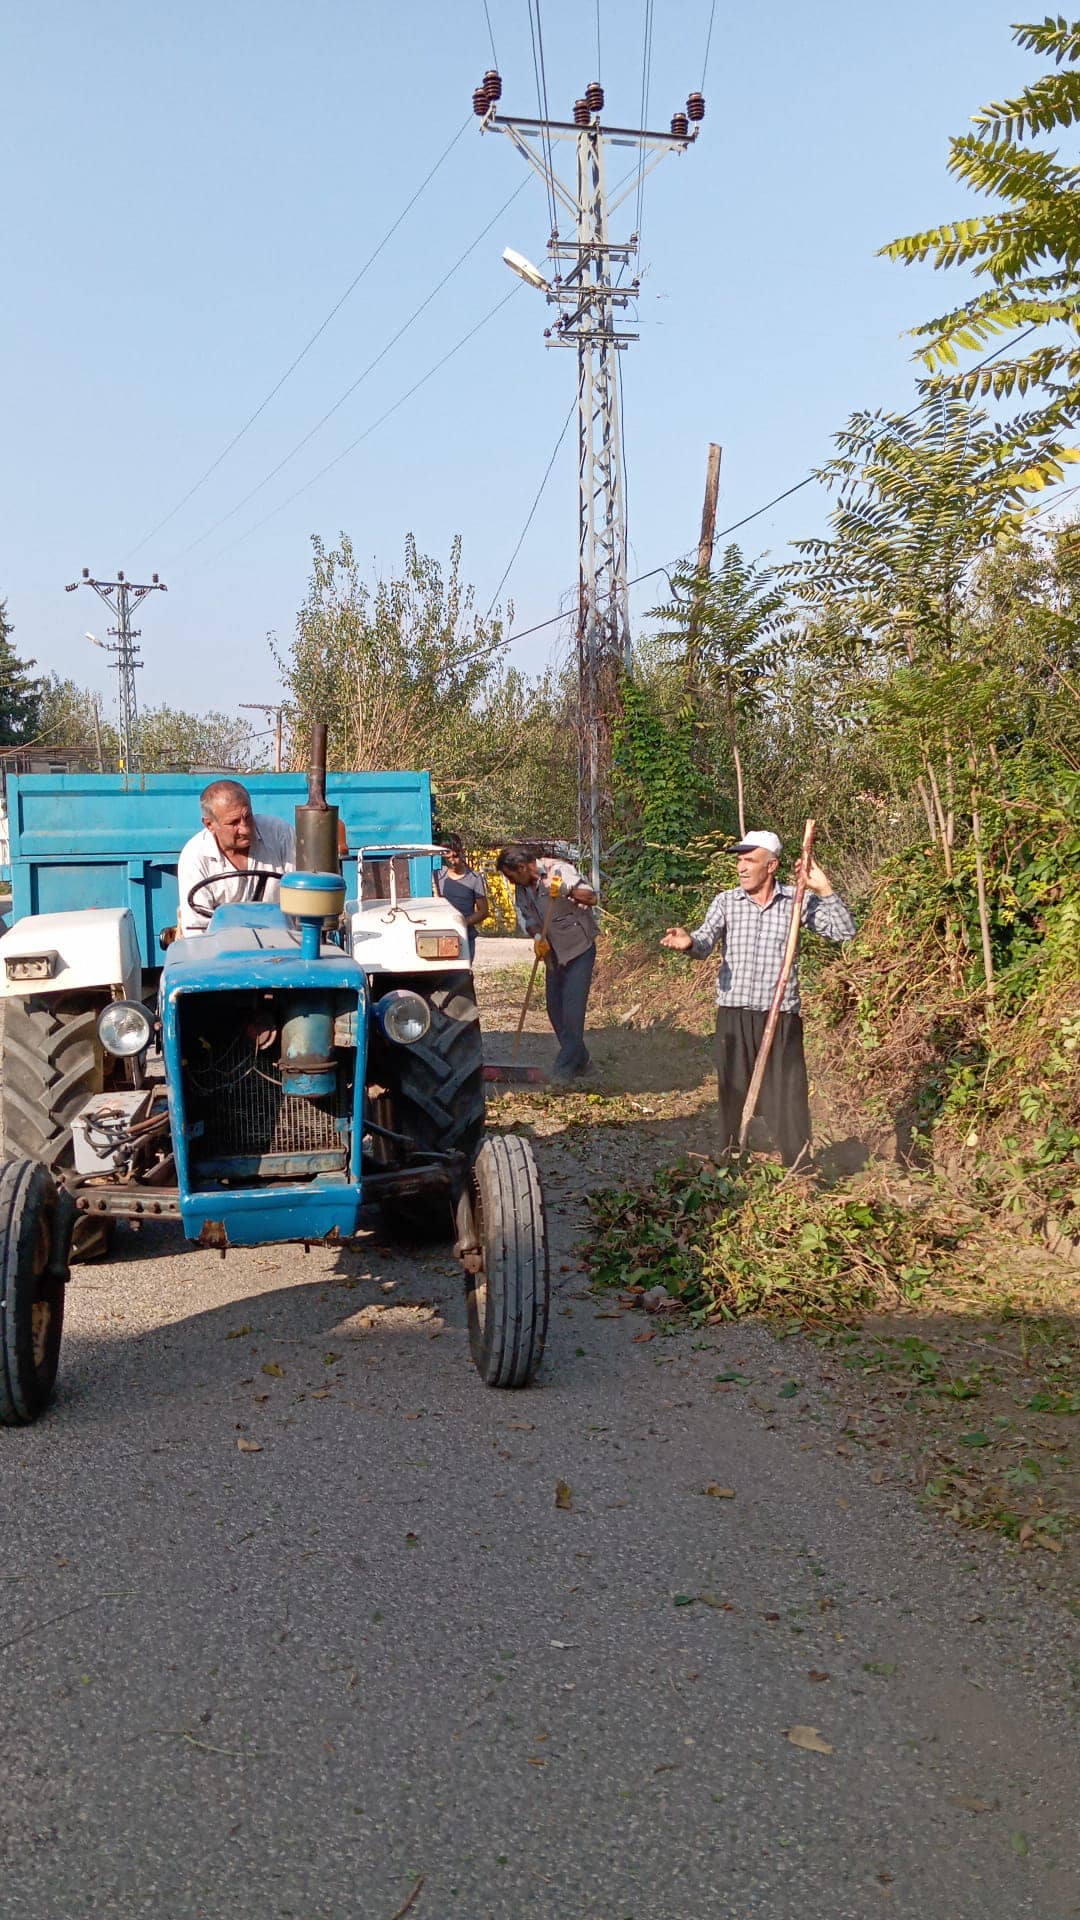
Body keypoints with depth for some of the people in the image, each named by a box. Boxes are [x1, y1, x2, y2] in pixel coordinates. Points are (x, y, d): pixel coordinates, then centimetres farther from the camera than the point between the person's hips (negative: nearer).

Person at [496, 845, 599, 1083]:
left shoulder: (559, 870, -18)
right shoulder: (522, 887, 4)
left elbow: (591, 898, -23)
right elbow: (525, 917, 8)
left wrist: (565, 889, -41)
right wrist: (537, 936, -13)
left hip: (579, 950, -8)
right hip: (554, 954, 8)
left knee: (572, 1009, -12)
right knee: (555, 1008, 11)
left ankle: (565, 1070, -10)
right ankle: (580, 1060, 25)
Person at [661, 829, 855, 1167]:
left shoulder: (798, 901, 2)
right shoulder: (726, 902, 3)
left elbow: (844, 932, 0)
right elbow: (705, 943, -10)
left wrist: (824, 891, -12)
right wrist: (689, 942, -34)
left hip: (781, 1015, -1)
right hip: (734, 1014, 1)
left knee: (787, 1094, 0)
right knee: (732, 1092, 9)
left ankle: (799, 1171, 14)